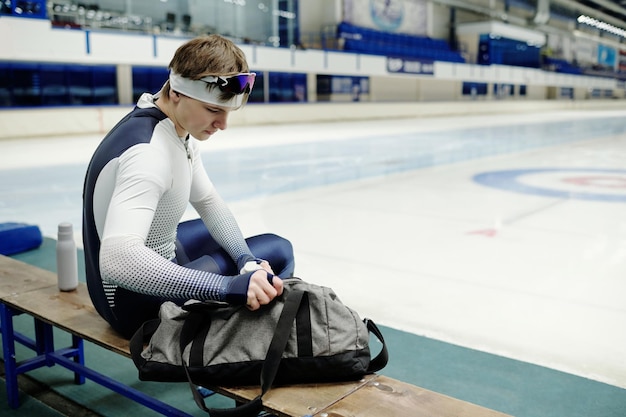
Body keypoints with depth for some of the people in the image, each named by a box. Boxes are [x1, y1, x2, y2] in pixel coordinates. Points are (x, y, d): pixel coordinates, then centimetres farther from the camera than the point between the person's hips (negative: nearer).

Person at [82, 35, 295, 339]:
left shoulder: (180, 131, -3)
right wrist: (226, 286, -49)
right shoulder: (148, 152, -32)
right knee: (277, 251, -6)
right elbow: (117, 259, -44)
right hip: (137, 302, -9)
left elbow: (209, 203, 2)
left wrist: (247, 260, -15)